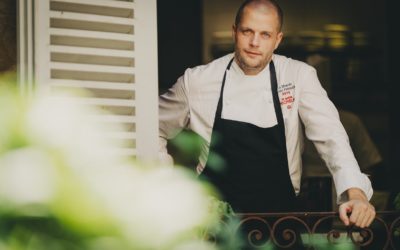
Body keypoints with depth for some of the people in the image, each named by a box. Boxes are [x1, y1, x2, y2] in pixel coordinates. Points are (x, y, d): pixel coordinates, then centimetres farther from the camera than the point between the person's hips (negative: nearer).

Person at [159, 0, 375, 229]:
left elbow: (330, 134, -10)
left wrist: (355, 193, -25)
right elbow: (156, 130, 13)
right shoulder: (196, 80, 0)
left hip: (279, 210, 2)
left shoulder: (300, 76, -1)